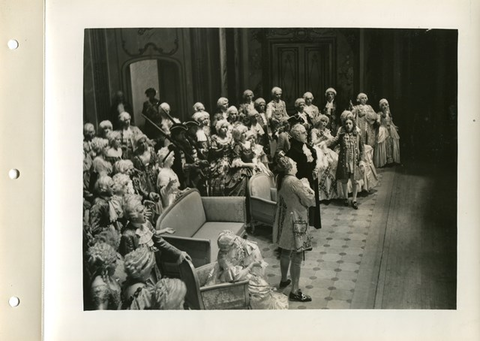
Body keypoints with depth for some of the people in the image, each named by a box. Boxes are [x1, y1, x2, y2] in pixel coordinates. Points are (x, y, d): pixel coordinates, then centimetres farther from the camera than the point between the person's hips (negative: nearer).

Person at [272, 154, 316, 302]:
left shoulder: (280, 179, 1)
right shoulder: (294, 182, -25)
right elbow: (310, 200, -18)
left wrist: (301, 185, 6)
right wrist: (306, 186, -3)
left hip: (284, 221, 9)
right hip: (295, 222, -9)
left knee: (285, 252, 24)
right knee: (296, 258, 0)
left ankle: (284, 280, 40)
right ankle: (295, 291, 6)